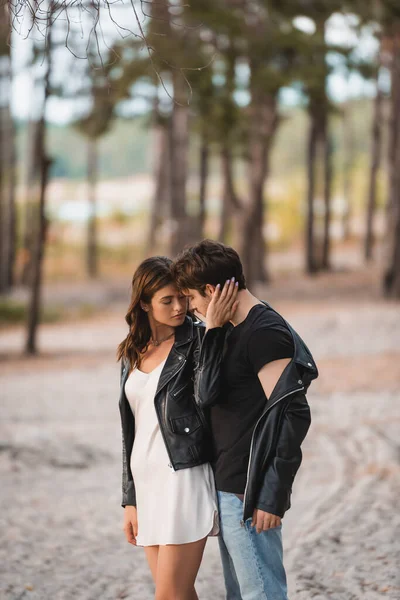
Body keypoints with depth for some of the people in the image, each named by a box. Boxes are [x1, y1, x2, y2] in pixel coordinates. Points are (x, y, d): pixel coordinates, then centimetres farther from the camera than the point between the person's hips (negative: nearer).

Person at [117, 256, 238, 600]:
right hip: (146, 480, 6)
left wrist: (213, 328, -26)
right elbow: (131, 431, 15)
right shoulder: (132, 353, 12)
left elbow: (206, 391, -25)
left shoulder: (197, 340, -5)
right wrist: (130, 500, 14)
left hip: (184, 477, -6)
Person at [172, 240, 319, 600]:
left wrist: (273, 496, -21)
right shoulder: (233, 331, 15)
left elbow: (292, 415, -20)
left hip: (249, 495, -10)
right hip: (226, 489, 10)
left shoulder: (265, 333, -15)